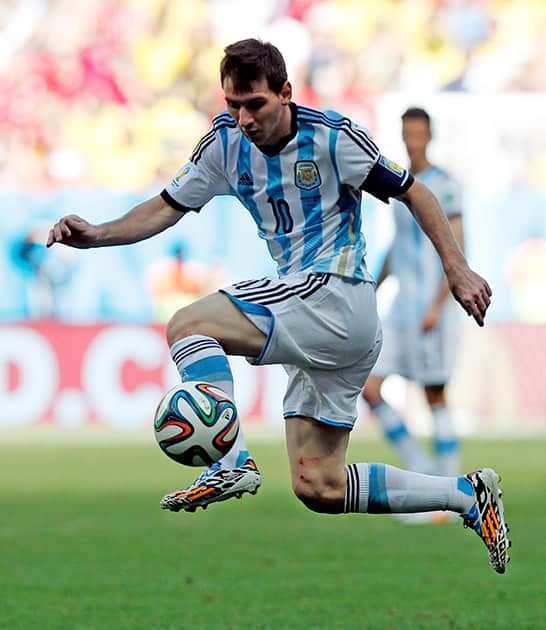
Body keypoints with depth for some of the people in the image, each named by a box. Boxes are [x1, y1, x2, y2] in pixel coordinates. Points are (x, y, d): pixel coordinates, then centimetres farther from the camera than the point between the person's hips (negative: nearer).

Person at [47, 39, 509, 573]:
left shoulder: (331, 136, -11)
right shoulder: (226, 142, 6)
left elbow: (412, 193, -3)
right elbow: (166, 208, 11)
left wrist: (457, 269, -7)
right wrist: (96, 235, -5)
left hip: (335, 294, -8)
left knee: (188, 325, -19)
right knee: (318, 488, 6)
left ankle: (232, 462, -30)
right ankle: (467, 495, 15)